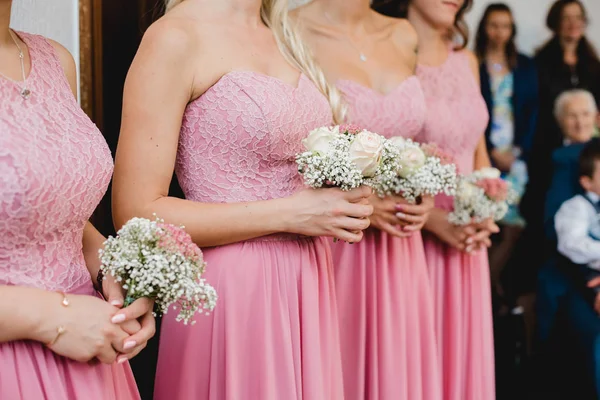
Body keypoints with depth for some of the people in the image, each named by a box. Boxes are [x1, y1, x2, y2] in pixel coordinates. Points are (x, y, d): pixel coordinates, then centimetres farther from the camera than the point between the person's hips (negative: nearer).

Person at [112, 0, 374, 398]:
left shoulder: (282, 36, 10)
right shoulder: (177, 37, -12)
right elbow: (137, 214, -17)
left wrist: (350, 199, 1)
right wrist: (289, 214, -17)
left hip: (307, 287, 7)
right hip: (233, 290, -7)